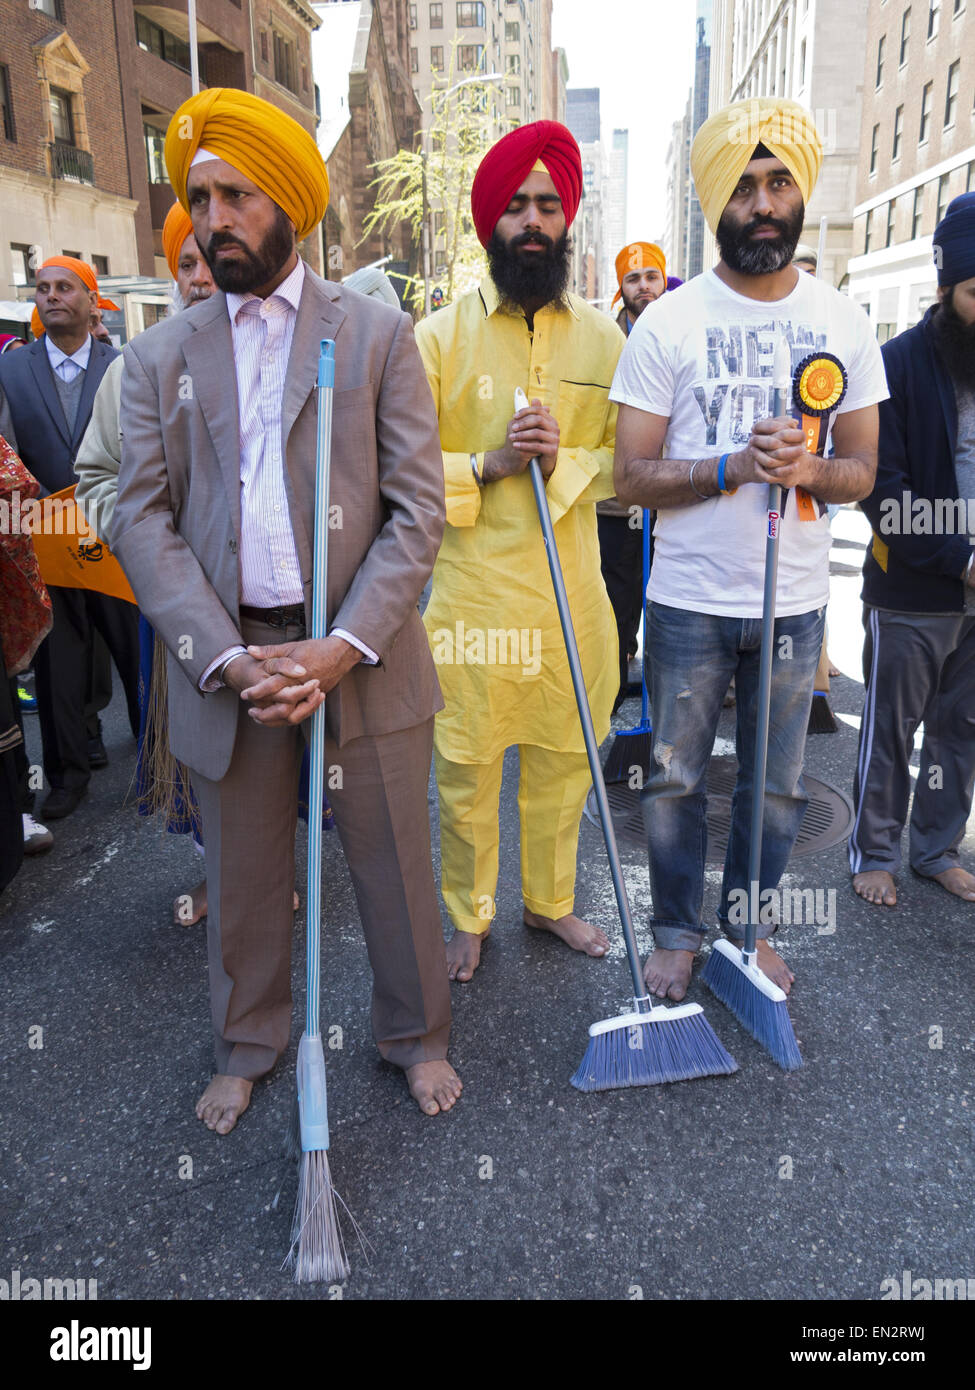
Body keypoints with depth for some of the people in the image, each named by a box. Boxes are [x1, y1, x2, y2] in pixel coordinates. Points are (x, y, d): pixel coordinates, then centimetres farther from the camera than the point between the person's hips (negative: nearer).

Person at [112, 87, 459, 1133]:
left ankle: (415, 1035, 35)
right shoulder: (160, 356, 8)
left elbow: (417, 509, -5)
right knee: (242, 879, 15)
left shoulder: (377, 334, 2)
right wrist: (225, 657, -13)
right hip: (225, 660, 2)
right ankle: (246, 1048, 39)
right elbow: (143, 519, 1)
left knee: (394, 868, 11)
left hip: (360, 654, -1)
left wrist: (343, 646, -16)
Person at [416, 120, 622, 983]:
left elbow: (628, 467, 6)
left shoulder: (603, 338, 7)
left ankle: (551, 900, 37)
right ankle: (471, 917, 29)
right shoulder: (441, 335, 1)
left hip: (574, 597, 3)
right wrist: (487, 466, -16)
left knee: (563, 764, 14)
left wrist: (564, 460, -13)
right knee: (466, 773, 7)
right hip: (473, 599, -2)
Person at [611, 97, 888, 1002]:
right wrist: (734, 465, -22)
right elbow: (632, 475, -7)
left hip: (796, 601, 3)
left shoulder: (843, 322, 4)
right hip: (690, 600, -2)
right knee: (676, 778, 10)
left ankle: (748, 926, 35)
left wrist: (808, 470, -17)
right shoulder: (668, 323, -5)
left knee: (777, 785, 13)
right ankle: (676, 931, 31)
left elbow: (862, 468, 6)